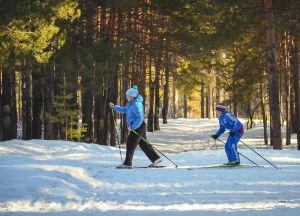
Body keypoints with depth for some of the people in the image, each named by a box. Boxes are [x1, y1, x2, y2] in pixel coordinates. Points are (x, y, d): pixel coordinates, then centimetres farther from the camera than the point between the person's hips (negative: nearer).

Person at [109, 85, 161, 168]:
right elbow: (124, 109, 26)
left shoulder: (136, 105, -22)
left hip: (138, 127, -10)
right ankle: (155, 159, 18)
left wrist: (133, 127, -25)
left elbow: (140, 118, -26)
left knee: (130, 143, -8)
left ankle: (127, 163, -5)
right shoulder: (131, 103, 11)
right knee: (143, 144, 14)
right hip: (137, 127, 10)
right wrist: (114, 107, 16)